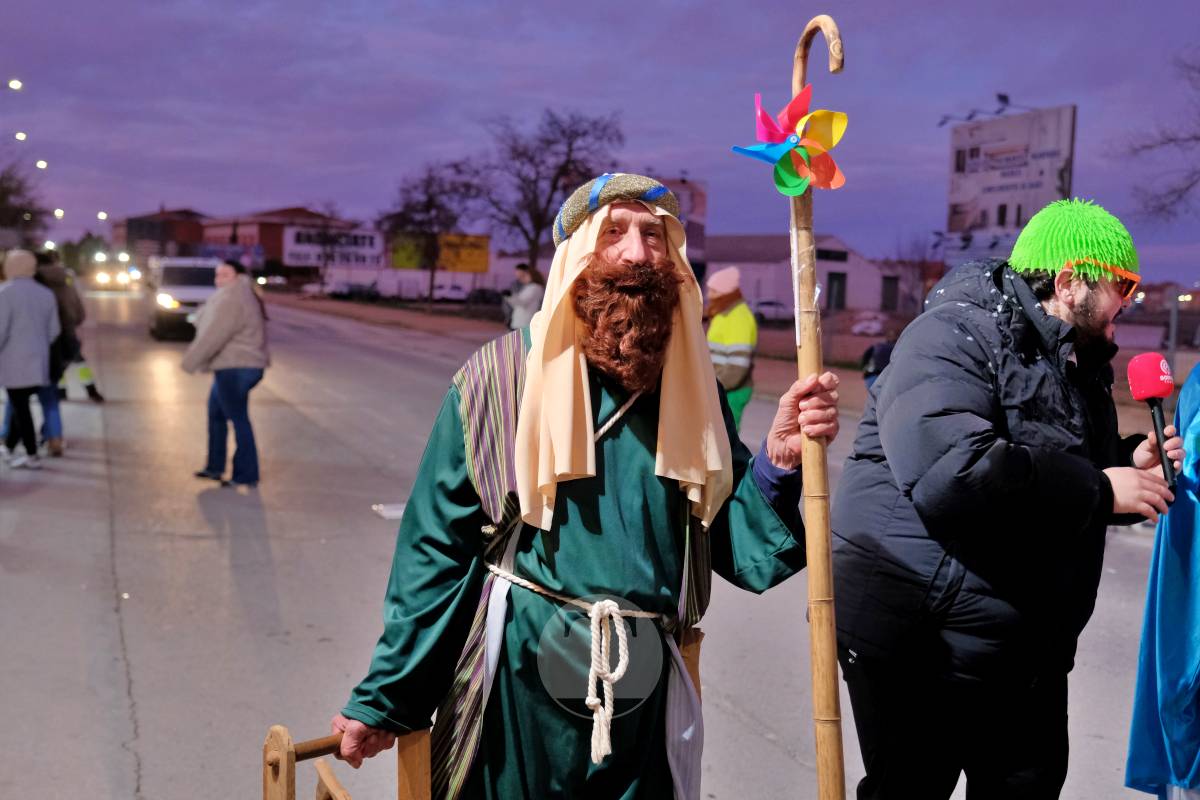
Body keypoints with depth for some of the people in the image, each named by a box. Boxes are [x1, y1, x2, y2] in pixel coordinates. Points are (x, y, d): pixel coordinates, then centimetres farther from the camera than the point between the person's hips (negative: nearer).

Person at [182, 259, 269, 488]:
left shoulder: (231, 299, -17)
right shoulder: (243, 296, 16)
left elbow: (213, 335, -22)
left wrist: (191, 360, -16)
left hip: (235, 368, -11)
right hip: (234, 367, 11)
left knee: (238, 419, -6)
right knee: (216, 413, 21)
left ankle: (246, 476, -1)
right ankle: (214, 467, 30)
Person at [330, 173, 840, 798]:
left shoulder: (693, 389, 1)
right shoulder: (500, 375, -8)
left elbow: (742, 553, 1)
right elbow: (437, 550, -5)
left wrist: (779, 462, -16)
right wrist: (383, 699, -3)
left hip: (646, 698, 3)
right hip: (516, 683, -2)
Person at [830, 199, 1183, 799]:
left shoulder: (1075, 361, 12)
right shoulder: (955, 334, -18)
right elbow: (947, 468, -35)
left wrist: (1129, 466, 5)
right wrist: (1098, 489, -24)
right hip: (920, 648, -9)